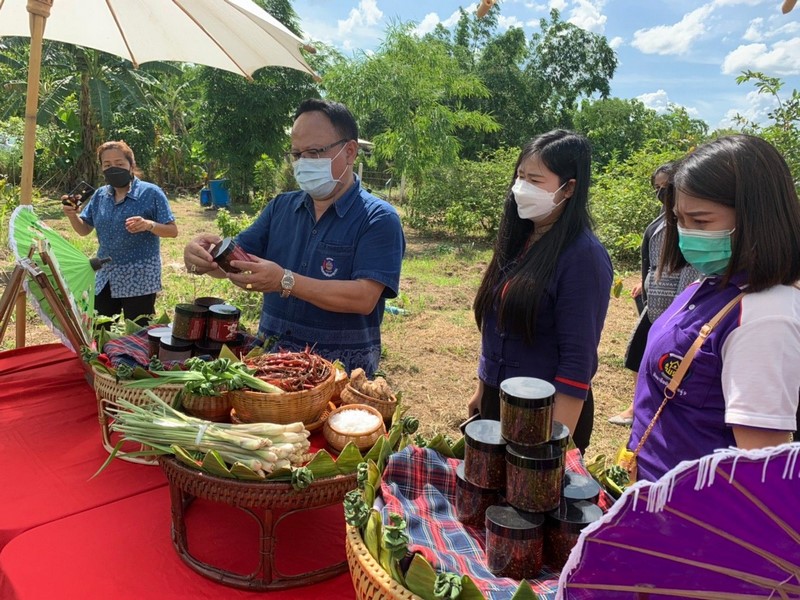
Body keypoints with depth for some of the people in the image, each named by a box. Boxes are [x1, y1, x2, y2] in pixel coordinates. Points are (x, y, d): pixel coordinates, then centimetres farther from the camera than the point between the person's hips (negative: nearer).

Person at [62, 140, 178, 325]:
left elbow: (173, 231, -11)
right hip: (104, 278, 6)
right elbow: (84, 230, 12)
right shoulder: (100, 195, 7)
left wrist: (148, 225, -29)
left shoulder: (151, 193, -9)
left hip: (139, 279, -6)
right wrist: (72, 215, -9)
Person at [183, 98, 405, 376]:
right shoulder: (281, 206, 11)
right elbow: (234, 259, 10)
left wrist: (285, 281, -25)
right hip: (272, 354, 5)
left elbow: (364, 298, -18)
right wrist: (207, 255, -13)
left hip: (342, 366, -4)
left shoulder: (378, 218, -7)